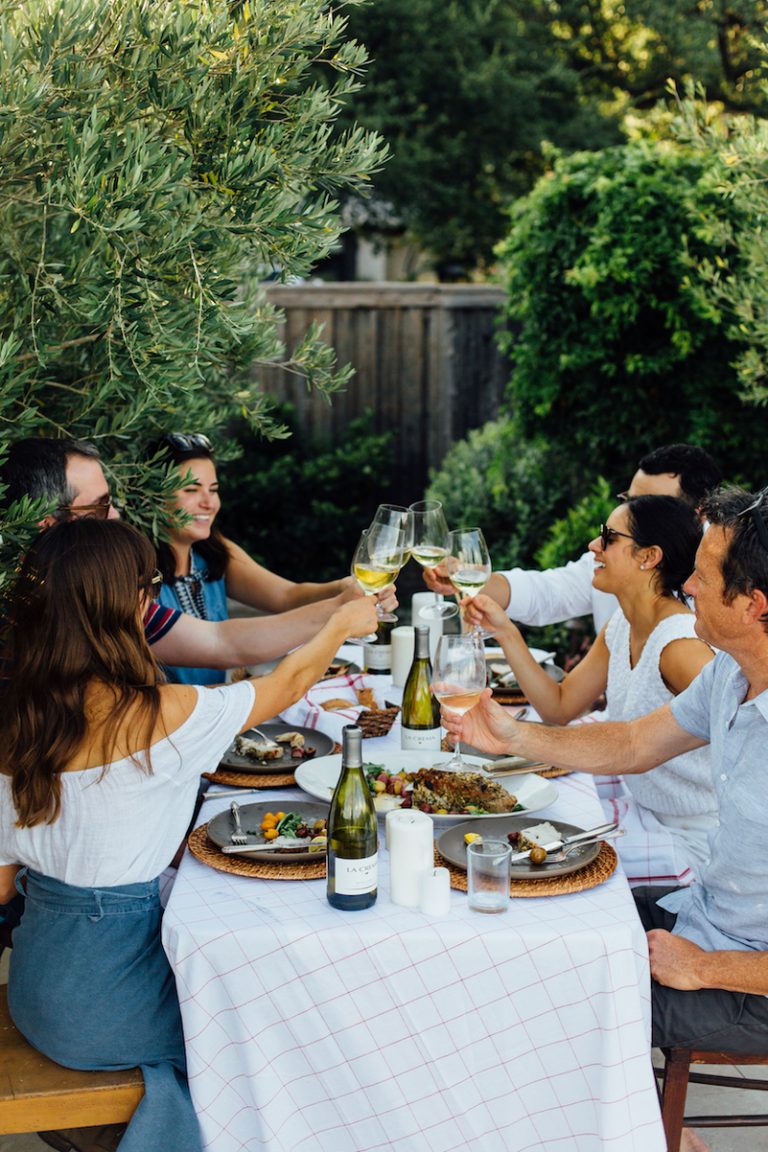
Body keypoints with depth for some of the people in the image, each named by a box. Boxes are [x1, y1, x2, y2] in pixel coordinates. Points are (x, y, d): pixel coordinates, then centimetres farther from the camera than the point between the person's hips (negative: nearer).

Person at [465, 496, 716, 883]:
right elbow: (559, 707, 8)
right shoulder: (620, 627, 2)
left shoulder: (681, 644, -25)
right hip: (642, 812, 8)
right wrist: (504, 630, 2)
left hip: (688, 839, -8)